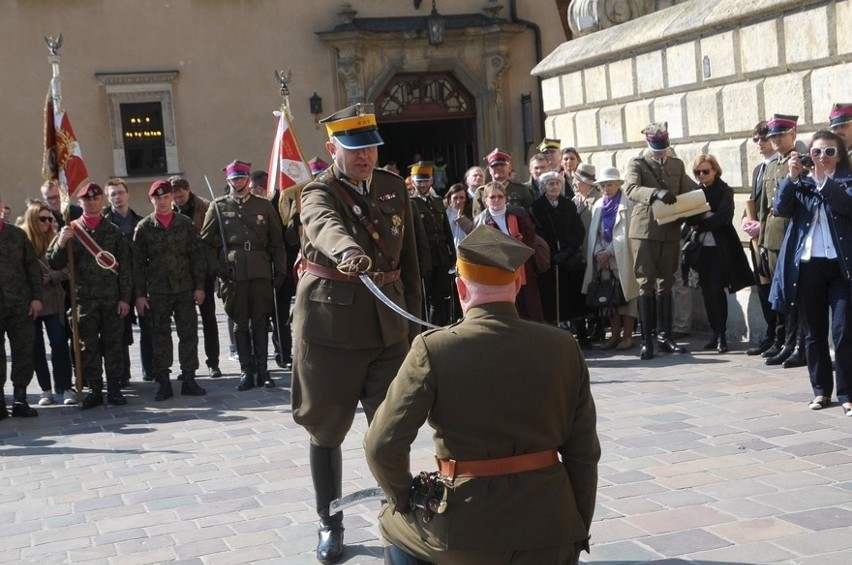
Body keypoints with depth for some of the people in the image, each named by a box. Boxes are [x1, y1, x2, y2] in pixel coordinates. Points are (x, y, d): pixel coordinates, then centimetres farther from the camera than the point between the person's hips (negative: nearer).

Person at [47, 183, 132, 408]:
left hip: (112, 298, 0)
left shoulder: (113, 231, 7)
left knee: (113, 343, 4)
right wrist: (60, 243, -18)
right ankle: (94, 390, 10)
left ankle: (114, 388, 11)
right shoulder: (71, 231, 5)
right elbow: (55, 264, 1)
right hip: (84, 299, 0)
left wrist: (125, 297, -1)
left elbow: (125, 267, 6)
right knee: (88, 346, 3)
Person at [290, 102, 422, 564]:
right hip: (330, 324, -3)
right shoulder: (318, 193, -9)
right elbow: (326, 226, -35)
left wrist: (412, 321, 12)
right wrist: (348, 253, -57)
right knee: (326, 429, 8)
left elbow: (408, 259, 13)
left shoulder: (394, 188, 8)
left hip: (387, 325, 4)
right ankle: (330, 525, 24)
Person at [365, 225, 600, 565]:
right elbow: (584, 453, 2)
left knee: (393, 522, 28)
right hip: (550, 527, 3)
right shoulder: (563, 347, -2)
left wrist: (404, 498, 7)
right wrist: (578, 534, 14)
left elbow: (382, 446, -13)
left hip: (466, 526, -3)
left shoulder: (434, 349, -11)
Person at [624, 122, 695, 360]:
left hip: (671, 231, 4)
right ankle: (646, 340, 0)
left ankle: (664, 336, 16)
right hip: (645, 231, -4)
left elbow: (687, 193, 12)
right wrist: (656, 193, -34)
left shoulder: (677, 164, 14)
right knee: (646, 285, -3)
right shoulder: (637, 163, 0)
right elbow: (630, 188, -17)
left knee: (665, 284, 10)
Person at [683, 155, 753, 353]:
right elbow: (689, 217, 4)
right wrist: (704, 216, -15)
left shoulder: (725, 191, -1)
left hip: (720, 247, -4)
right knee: (707, 291, 4)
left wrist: (700, 224, -16)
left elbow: (723, 216, -14)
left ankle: (721, 334, -5)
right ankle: (716, 333, 11)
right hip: (702, 247, 4)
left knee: (716, 290, -10)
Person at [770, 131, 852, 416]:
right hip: (808, 264, 3)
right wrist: (792, 177, -16)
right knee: (814, 332, 8)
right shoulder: (799, 182, 11)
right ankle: (821, 390, 17)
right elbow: (780, 209, -5)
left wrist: (824, 179, -23)